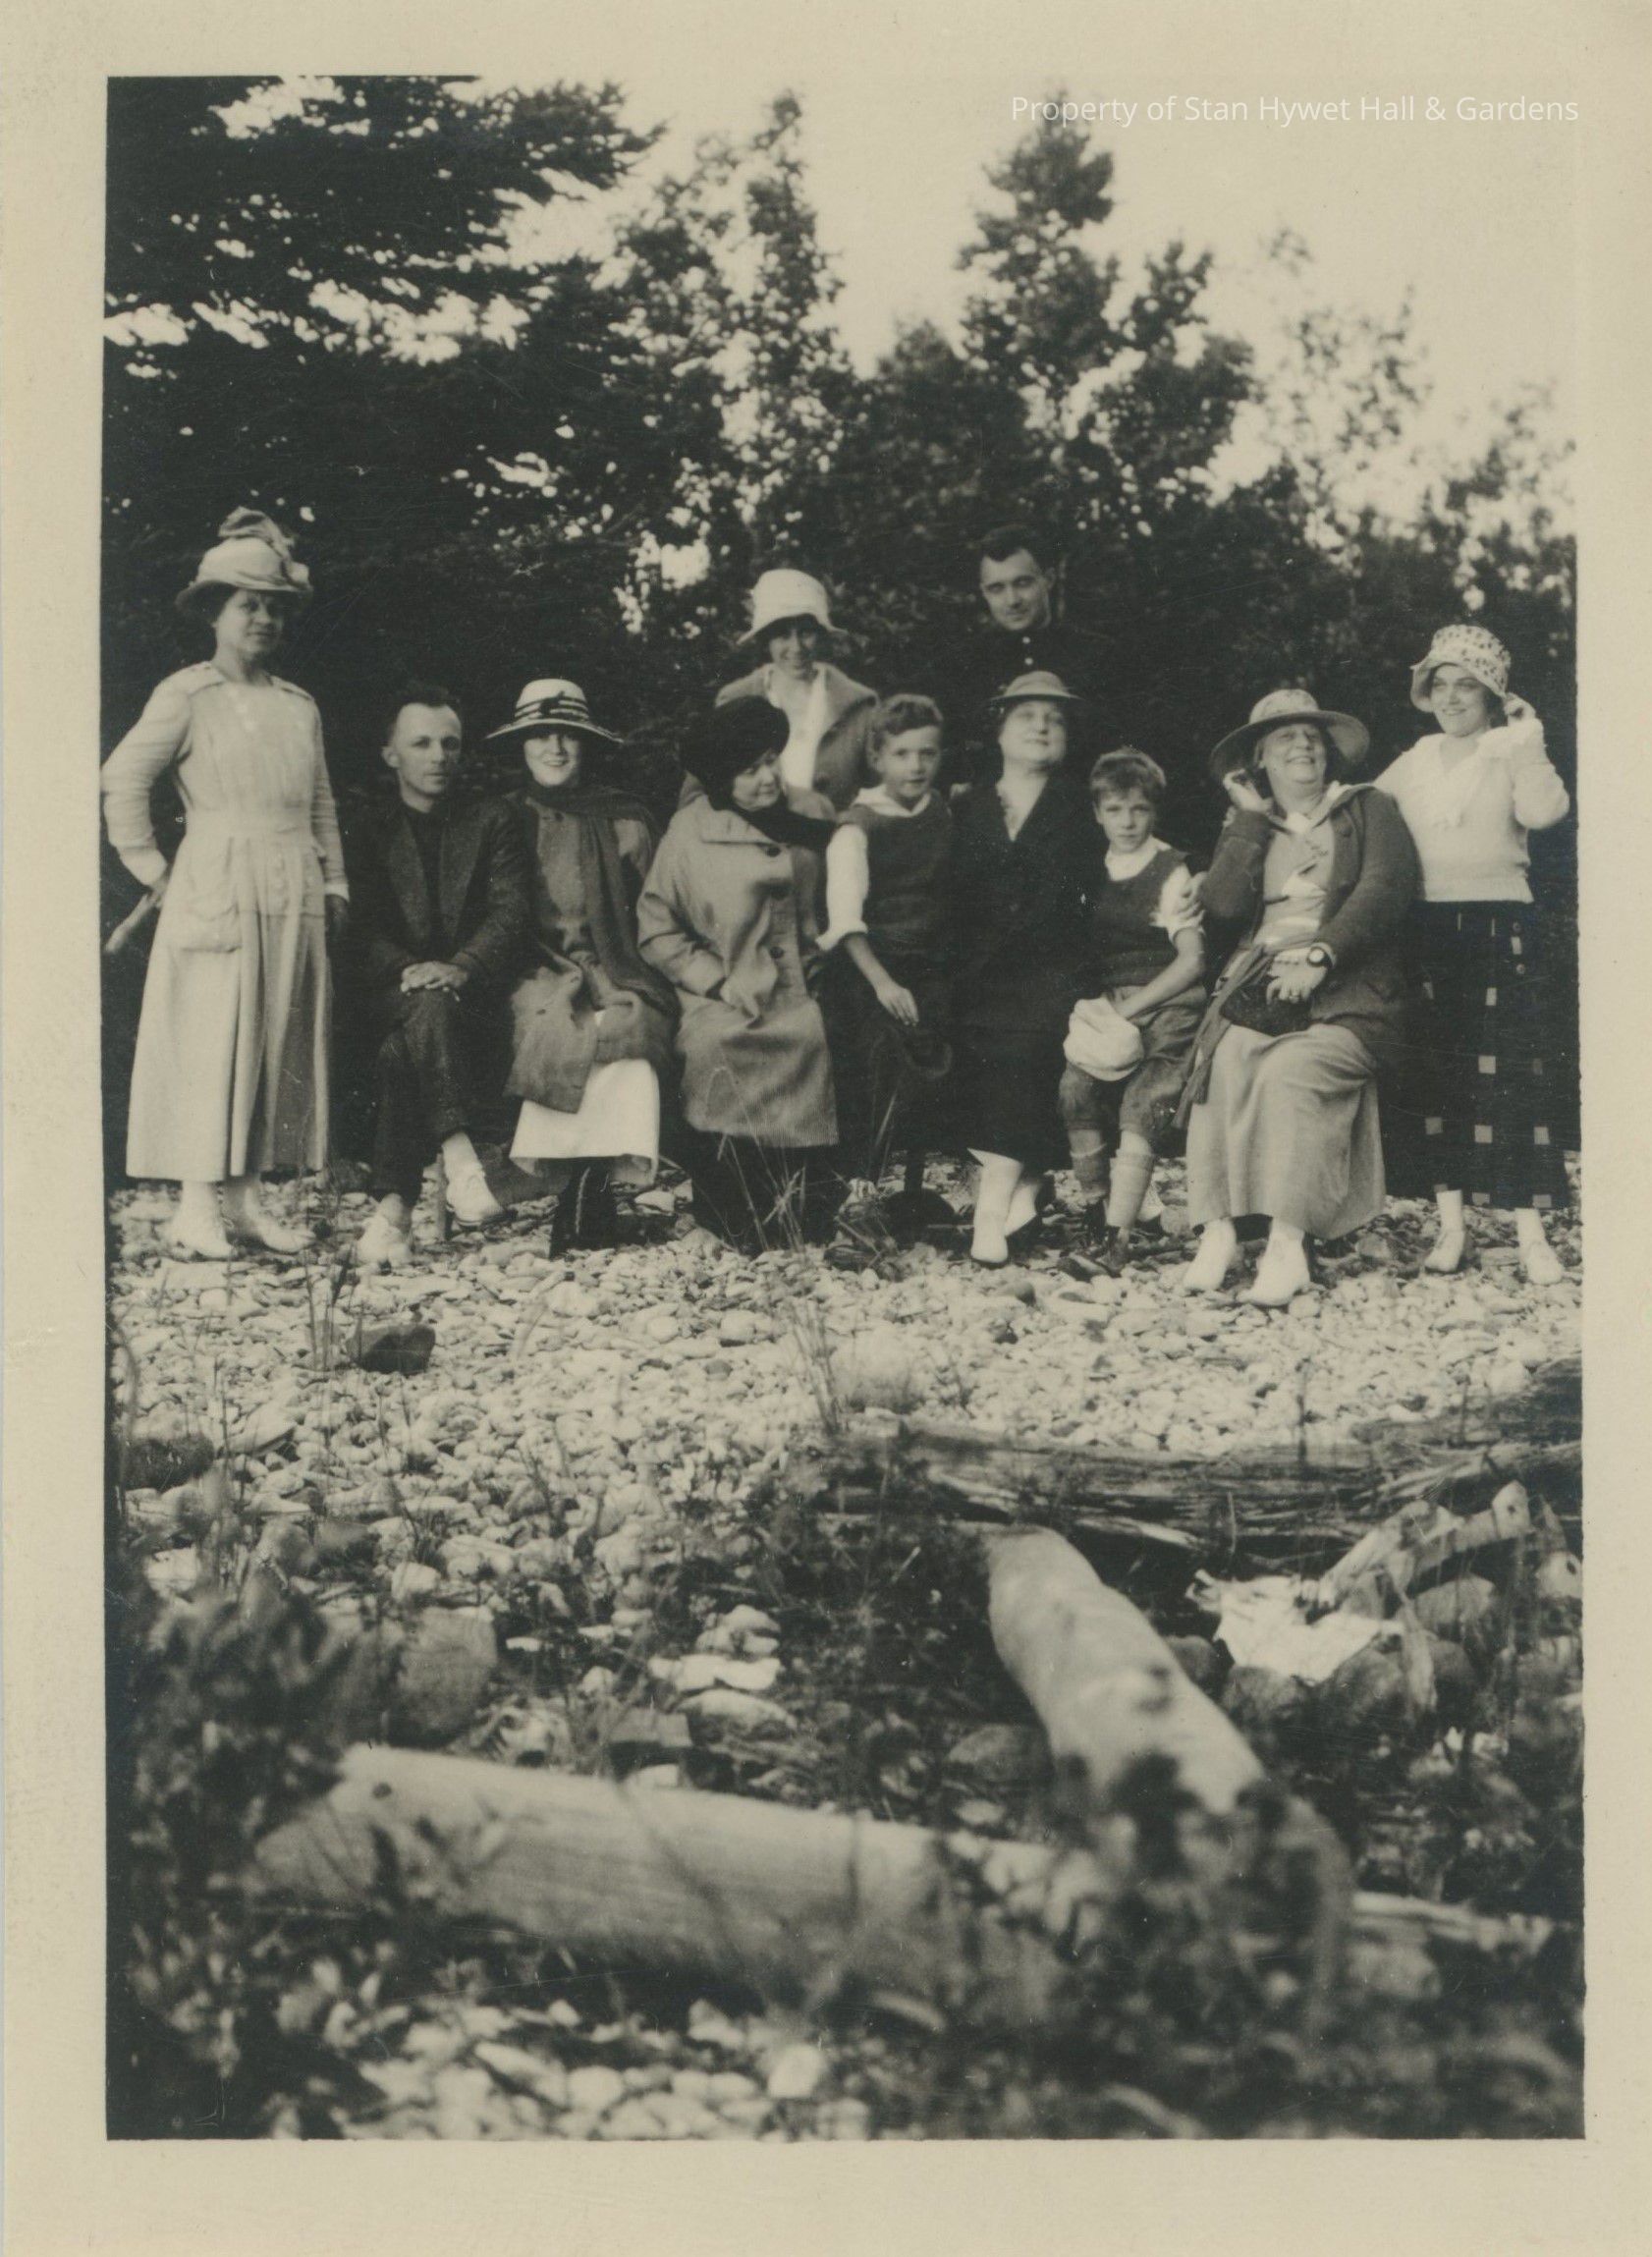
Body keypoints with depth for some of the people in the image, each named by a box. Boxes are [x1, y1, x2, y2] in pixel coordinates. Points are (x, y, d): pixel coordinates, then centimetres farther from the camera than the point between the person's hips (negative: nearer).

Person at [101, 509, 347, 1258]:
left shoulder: (300, 706, 15)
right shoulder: (186, 696, -2)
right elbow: (122, 780, -5)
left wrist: (333, 885, 11)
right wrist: (153, 870, -6)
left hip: (294, 900, 6)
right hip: (217, 891, -6)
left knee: (280, 1046, 5)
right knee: (210, 1046, -5)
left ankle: (245, 1196, 12)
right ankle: (198, 1204, 0)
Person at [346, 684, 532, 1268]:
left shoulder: (493, 823, 14)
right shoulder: (369, 835, 14)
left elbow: (510, 913, -1)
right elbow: (364, 932, 1)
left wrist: (460, 968, -21)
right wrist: (409, 971, -21)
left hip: (477, 996, 0)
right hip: (393, 996, 0)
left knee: (402, 1050, -34)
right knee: (429, 1007, -37)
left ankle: (393, 1205, -39)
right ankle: (459, 1158, -42)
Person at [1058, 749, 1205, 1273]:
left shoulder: (1173, 871, 0)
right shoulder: (1091, 873, 13)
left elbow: (1190, 961, -5)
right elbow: (1081, 953, 18)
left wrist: (1127, 1008, -13)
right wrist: (1094, 1004, -2)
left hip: (1165, 1006, -4)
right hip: (1105, 1003, 4)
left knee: (1143, 1102, -25)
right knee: (1075, 1083, -24)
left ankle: (1117, 1235, -29)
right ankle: (1095, 1206, -11)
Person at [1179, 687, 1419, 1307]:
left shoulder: (1367, 810, 14)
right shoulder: (1247, 826, 23)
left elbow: (1384, 889, -4)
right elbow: (1222, 904, 5)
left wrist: (1320, 954, -17)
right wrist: (1251, 817, 6)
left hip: (1344, 990, -3)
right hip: (1259, 980, 3)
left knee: (1290, 1068, -32)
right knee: (1226, 1060, -30)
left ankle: (1287, 1244, -33)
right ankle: (1217, 1231, -32)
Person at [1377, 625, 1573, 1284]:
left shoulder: (1511, 753, 3)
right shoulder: (1413, 764, 15)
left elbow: (1541, 812, -15)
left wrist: (1529, 742, -13)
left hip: (1499, 926, -4)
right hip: (1428, 926, 4)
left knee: (1508, 1073, -8)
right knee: (1435, 1073, 3)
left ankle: (1531, 1233, -6)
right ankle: (1451, 1225, 9)